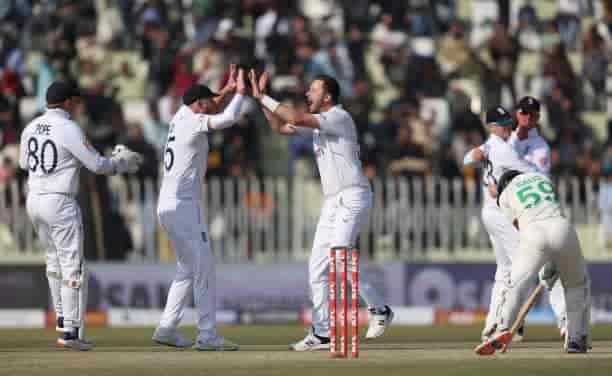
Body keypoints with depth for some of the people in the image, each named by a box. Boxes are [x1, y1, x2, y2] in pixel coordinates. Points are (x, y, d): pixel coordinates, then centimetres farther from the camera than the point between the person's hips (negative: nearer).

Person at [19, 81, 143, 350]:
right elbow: (98, 165, -13)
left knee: (55, 259, 24)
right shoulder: (69, 129, -14)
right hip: (60, 203, -8)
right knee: (73, 267, -4)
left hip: (34, 202, 8)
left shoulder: (31, 128, 7)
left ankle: (63, 317, 30)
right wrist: (124, 162, 5)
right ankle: (71, 331, -8)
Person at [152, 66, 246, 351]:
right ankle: (207, 336, -11)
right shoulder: (195, 122, -10)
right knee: (204, 268, -8)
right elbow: (228, 118, -22)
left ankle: (166, 328, 13)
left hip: (167, 208, 10)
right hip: (183, 206, -10)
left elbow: (207, 107, 35)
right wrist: (240, 92, -7)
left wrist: (228, 90, 29)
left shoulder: (181, 118, 14)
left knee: (188, 269, 17)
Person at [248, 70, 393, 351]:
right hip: (332, 201, 9)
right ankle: (322, 333, 6)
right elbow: (281, 127, 21)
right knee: (317, 267, 4)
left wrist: (262, 97, -15)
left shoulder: (339, 117, -12)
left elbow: (297, 118, -22)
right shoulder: (318, 121, 15)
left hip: (353, 196, -9)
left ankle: (379, 309, -7)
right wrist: (261, 98, 11)